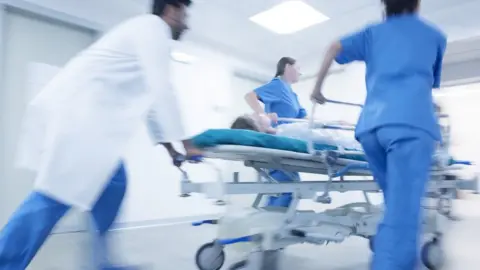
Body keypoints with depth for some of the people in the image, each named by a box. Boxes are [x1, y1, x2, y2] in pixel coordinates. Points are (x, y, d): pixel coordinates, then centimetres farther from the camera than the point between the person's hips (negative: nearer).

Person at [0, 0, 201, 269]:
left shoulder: (148, 33, 26)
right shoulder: (152, 27, -3)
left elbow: (149, 98, 25)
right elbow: (161, 92, -15)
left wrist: (168, 146, 22)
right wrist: (185, 143, -9)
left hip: (86, 115, 10)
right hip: (76, 113, -10)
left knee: (113, 183, 8)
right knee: (57, 195, -10)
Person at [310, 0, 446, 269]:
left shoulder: (373, 32, 26)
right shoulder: (436, 35, 25)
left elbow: (335, 48, 10)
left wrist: (317, 88, 18)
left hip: (372, 124, 3)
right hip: (412, 122, -3)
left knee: (399, 205, 18)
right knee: (402, 212, -12)